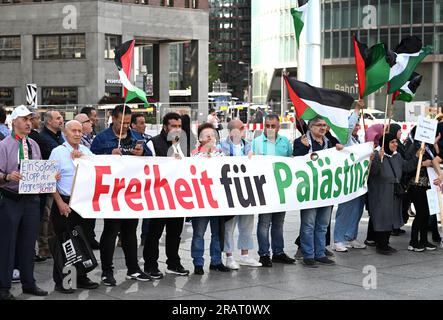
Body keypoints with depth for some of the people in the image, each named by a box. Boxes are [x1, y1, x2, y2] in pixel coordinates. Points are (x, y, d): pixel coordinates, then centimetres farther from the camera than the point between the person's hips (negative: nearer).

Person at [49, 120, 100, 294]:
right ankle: (59, 281, 7)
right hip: (64, 203, -5)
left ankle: (82, 278, 22)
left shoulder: (85, 150, 12)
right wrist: (60, 203, -13)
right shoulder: (58, 152, -4)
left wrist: (82, 157, -12)